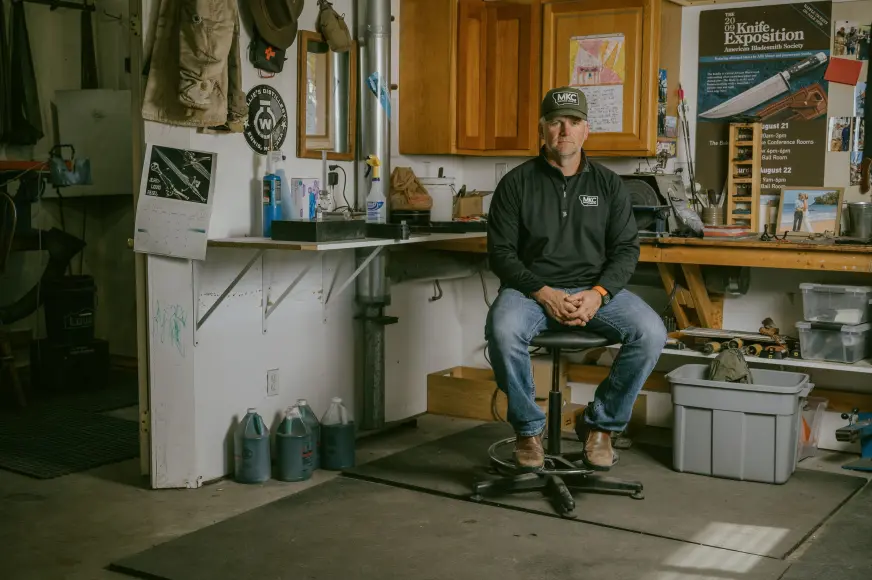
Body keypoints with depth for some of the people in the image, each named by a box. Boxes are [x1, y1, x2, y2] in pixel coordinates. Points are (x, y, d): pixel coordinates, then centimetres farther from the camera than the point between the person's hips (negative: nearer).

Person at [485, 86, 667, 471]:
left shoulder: (608, 184, 9)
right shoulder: (517, 183, 3)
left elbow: (626, 249, 6)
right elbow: (501, 252, -1)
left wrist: (598, 294, -13)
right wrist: (544, 294, -16)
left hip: (595, 290, 2)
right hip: (531, 288, -2)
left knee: (651, 333, -24)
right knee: (502, 331, -35)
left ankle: (600, 425, -2)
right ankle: (529, 428, -8)